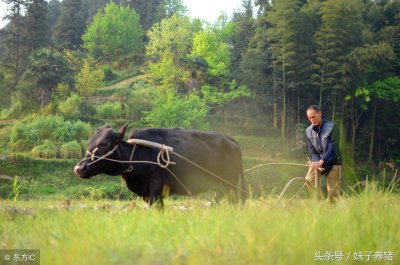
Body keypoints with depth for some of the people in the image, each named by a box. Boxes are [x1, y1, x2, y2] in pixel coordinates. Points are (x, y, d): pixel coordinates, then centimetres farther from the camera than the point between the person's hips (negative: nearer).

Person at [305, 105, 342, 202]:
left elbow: (332, 148, -19)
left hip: (332, 162, -3)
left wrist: (321, 161, -30)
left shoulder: (331, 127, -12)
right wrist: (316, 162, -21)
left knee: (333, 190, -6)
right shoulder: (308, 131, 2)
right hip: (317, 161, 3)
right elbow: (312, 151, 0)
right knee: (309, 179, -21)